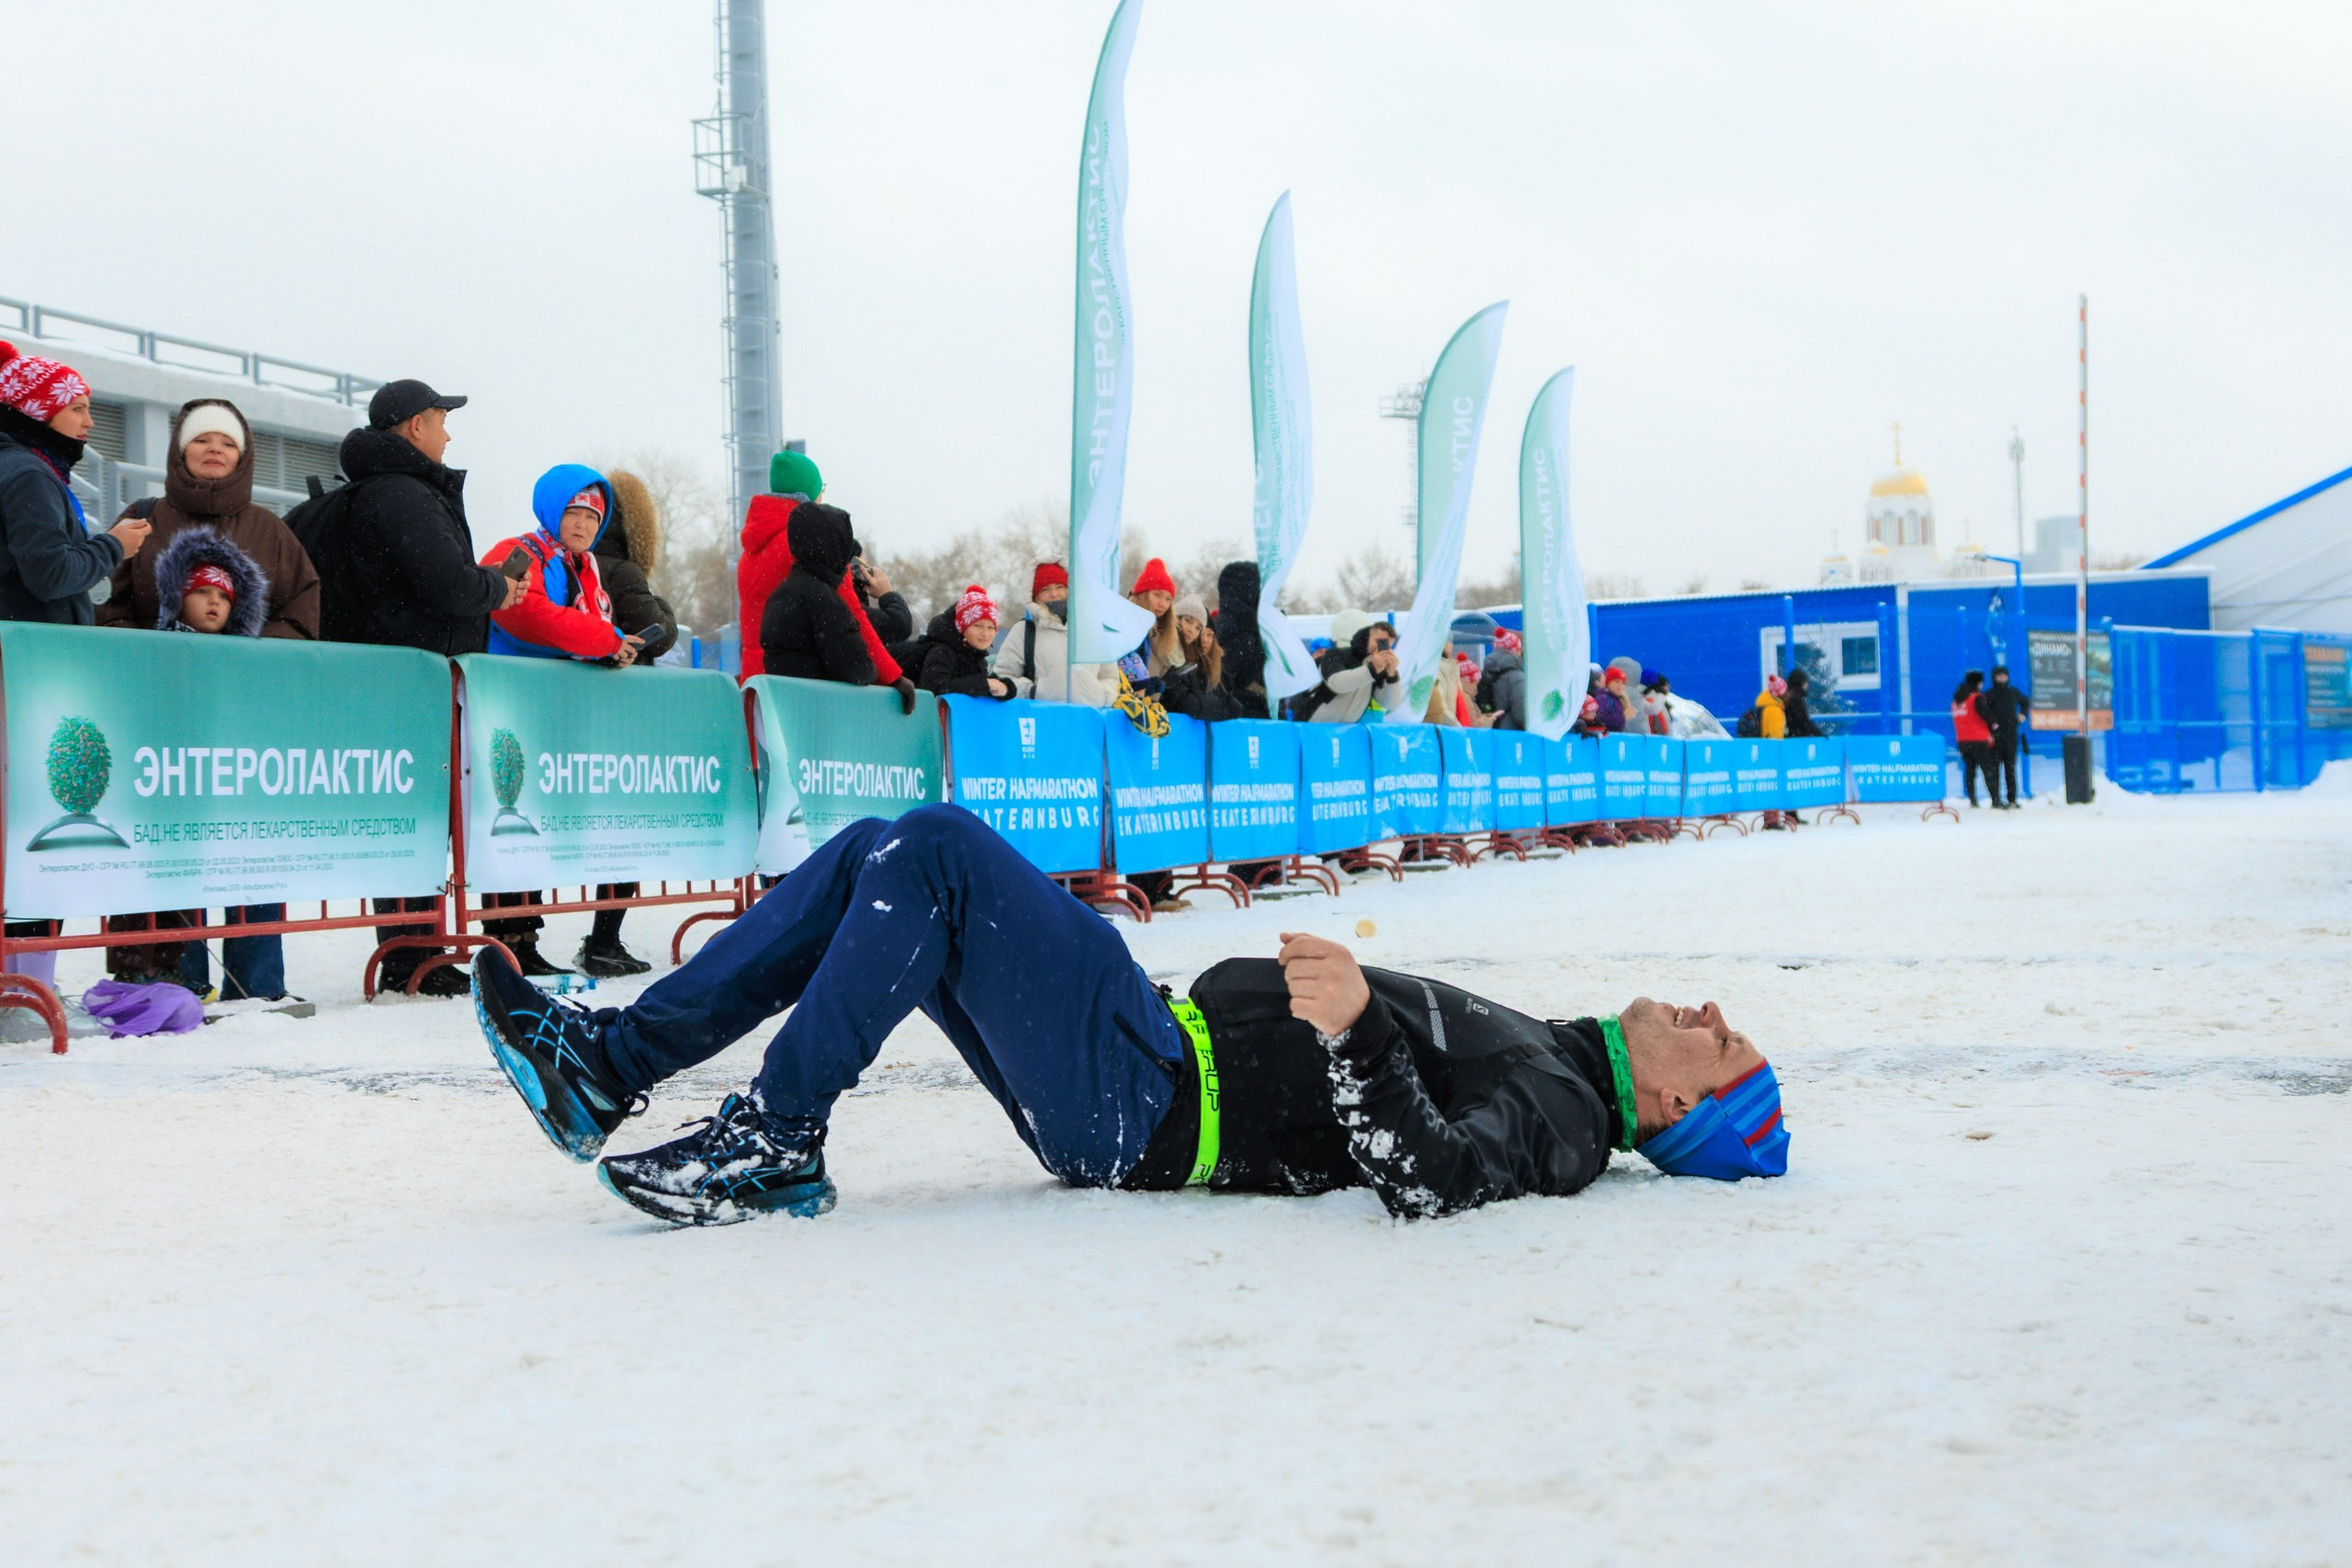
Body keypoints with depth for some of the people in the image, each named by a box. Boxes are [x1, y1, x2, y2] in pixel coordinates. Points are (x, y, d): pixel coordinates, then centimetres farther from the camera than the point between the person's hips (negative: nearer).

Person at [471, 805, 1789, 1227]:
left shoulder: (1555, 1117, -11)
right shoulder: (1538, 1050, 17)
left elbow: (1426, 1174, -32)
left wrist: (1355, 1025, -42)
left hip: (1144, 1108, -9)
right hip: (1181, 1026, 9)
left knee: (936, 849, -19)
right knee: (886, 856, 3)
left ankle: (776, 1146, -13)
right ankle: (610, 1067, 1)